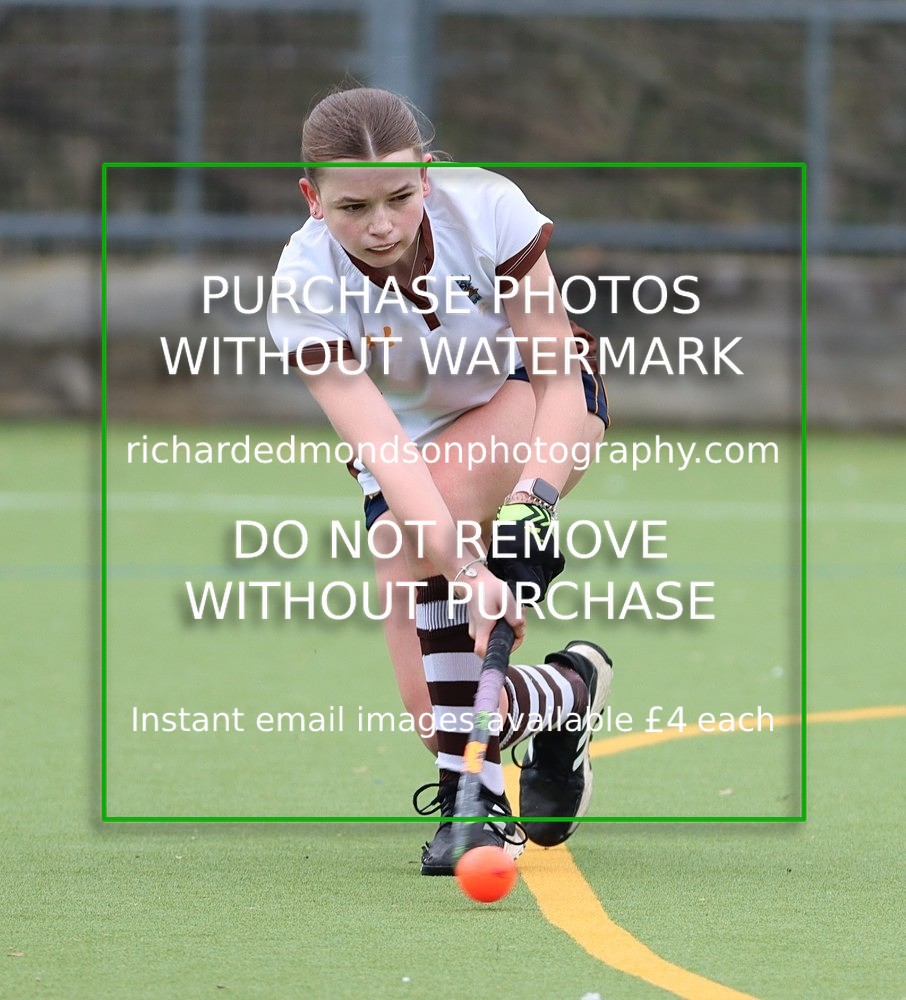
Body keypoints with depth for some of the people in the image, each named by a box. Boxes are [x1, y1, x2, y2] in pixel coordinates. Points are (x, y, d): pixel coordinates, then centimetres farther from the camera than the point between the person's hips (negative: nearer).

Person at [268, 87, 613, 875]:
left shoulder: (485, 207, -26)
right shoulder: (305, 289, -27)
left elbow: (561, 380, -23)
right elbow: (385, 450, -36)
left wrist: (530, 510, -39)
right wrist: (466, 572, -50)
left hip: (537, 407, -1)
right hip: (411, 456, 1)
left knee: (443, 494, -37)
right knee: (434, 712, -16)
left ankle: (476, 791, -29)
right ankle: (570, 689, 18)